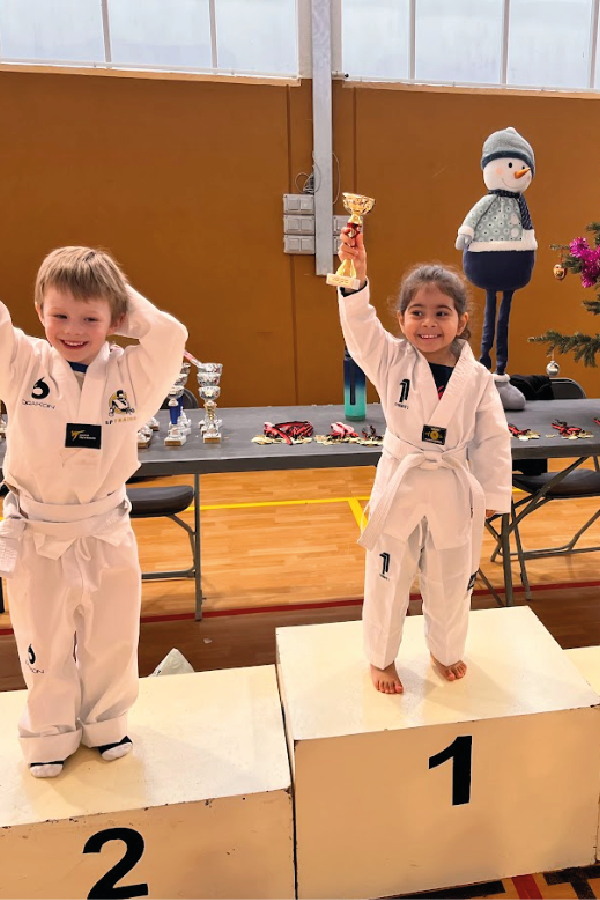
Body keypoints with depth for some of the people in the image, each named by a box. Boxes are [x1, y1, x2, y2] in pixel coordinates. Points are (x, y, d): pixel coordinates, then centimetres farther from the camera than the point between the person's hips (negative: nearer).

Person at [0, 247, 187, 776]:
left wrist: (123, 302, -14)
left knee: (110, 638, 19)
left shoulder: (131, 374, -9)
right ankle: (52, 733, 45)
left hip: (106, 532, 1)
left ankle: (105, 722, 47)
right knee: (45, 643, 19)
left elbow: (170, 338, -23)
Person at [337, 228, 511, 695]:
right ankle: (382, 658, 37)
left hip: (454, 491, 1)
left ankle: (446, 651, 47)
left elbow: (493, 441, -1)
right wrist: (356, 276, -41)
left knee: (451, 580, 19)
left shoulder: (477, 378, -6)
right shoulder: (392, 360, -8)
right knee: (388, 578, 13)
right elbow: (360, 327, -25)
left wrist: (491, 498, 1)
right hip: (400, 485, -1)